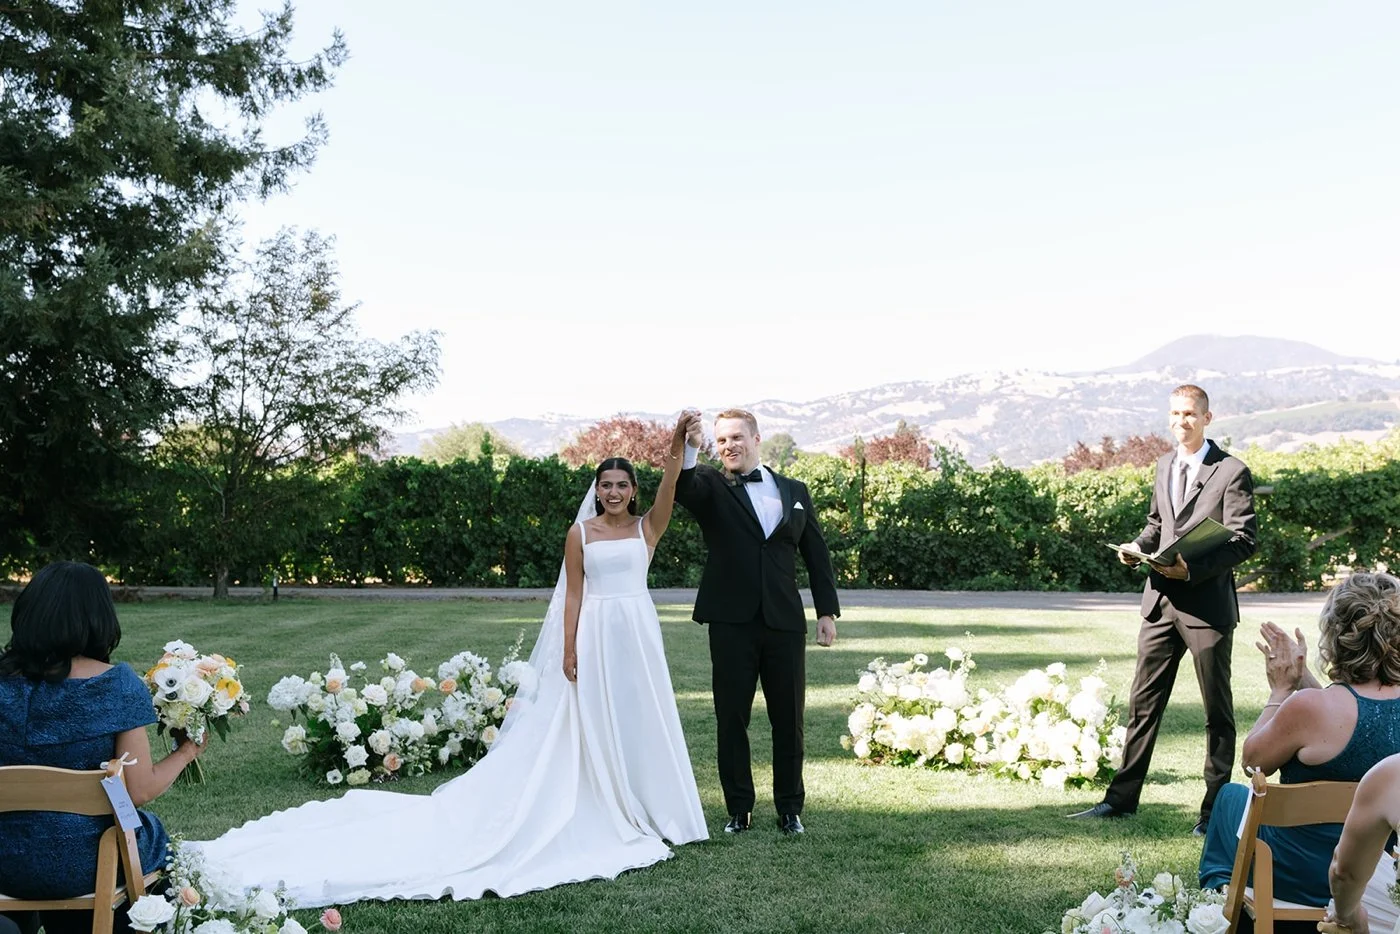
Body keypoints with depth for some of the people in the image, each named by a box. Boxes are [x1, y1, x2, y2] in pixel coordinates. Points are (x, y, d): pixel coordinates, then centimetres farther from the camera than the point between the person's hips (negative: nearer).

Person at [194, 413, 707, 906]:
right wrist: (569, 649, -8)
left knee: (637, 718, 7)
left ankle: (639, 808, 20)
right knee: (590, 724, 2)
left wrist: (676, 452, -28)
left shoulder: (646, 528, 6)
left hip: (637, 633, 2)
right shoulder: (580, 532, 2)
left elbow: (669, 493, -12)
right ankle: (597, 810, 12)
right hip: (594, 636, -2)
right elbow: (574, 594, 0)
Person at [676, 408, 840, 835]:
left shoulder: (795, 492, 12)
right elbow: (682, 487, -21)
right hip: (731, 623, -2)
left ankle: (790, 808, 20)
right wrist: (690, 449, -42)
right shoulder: (711, 488, 3)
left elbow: (817, 555, 14)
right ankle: (739, 809, 17)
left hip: (785, 623, 2)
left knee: (789, 719, 7)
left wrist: (827, 611, 8)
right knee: (731, 718, 5)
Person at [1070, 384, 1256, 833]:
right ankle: (1122, 797, 16)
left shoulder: (1232, 472, -7)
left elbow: (1243, 540, -12)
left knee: (1217, 710, 6)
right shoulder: (1165, 465, 13)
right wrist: (1137, 546, 3)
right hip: (1161, 600, 6)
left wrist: (1193, 569, -23)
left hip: (1208, 604, -6)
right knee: (1143, 702, 9)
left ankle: (1215, 807, 16)